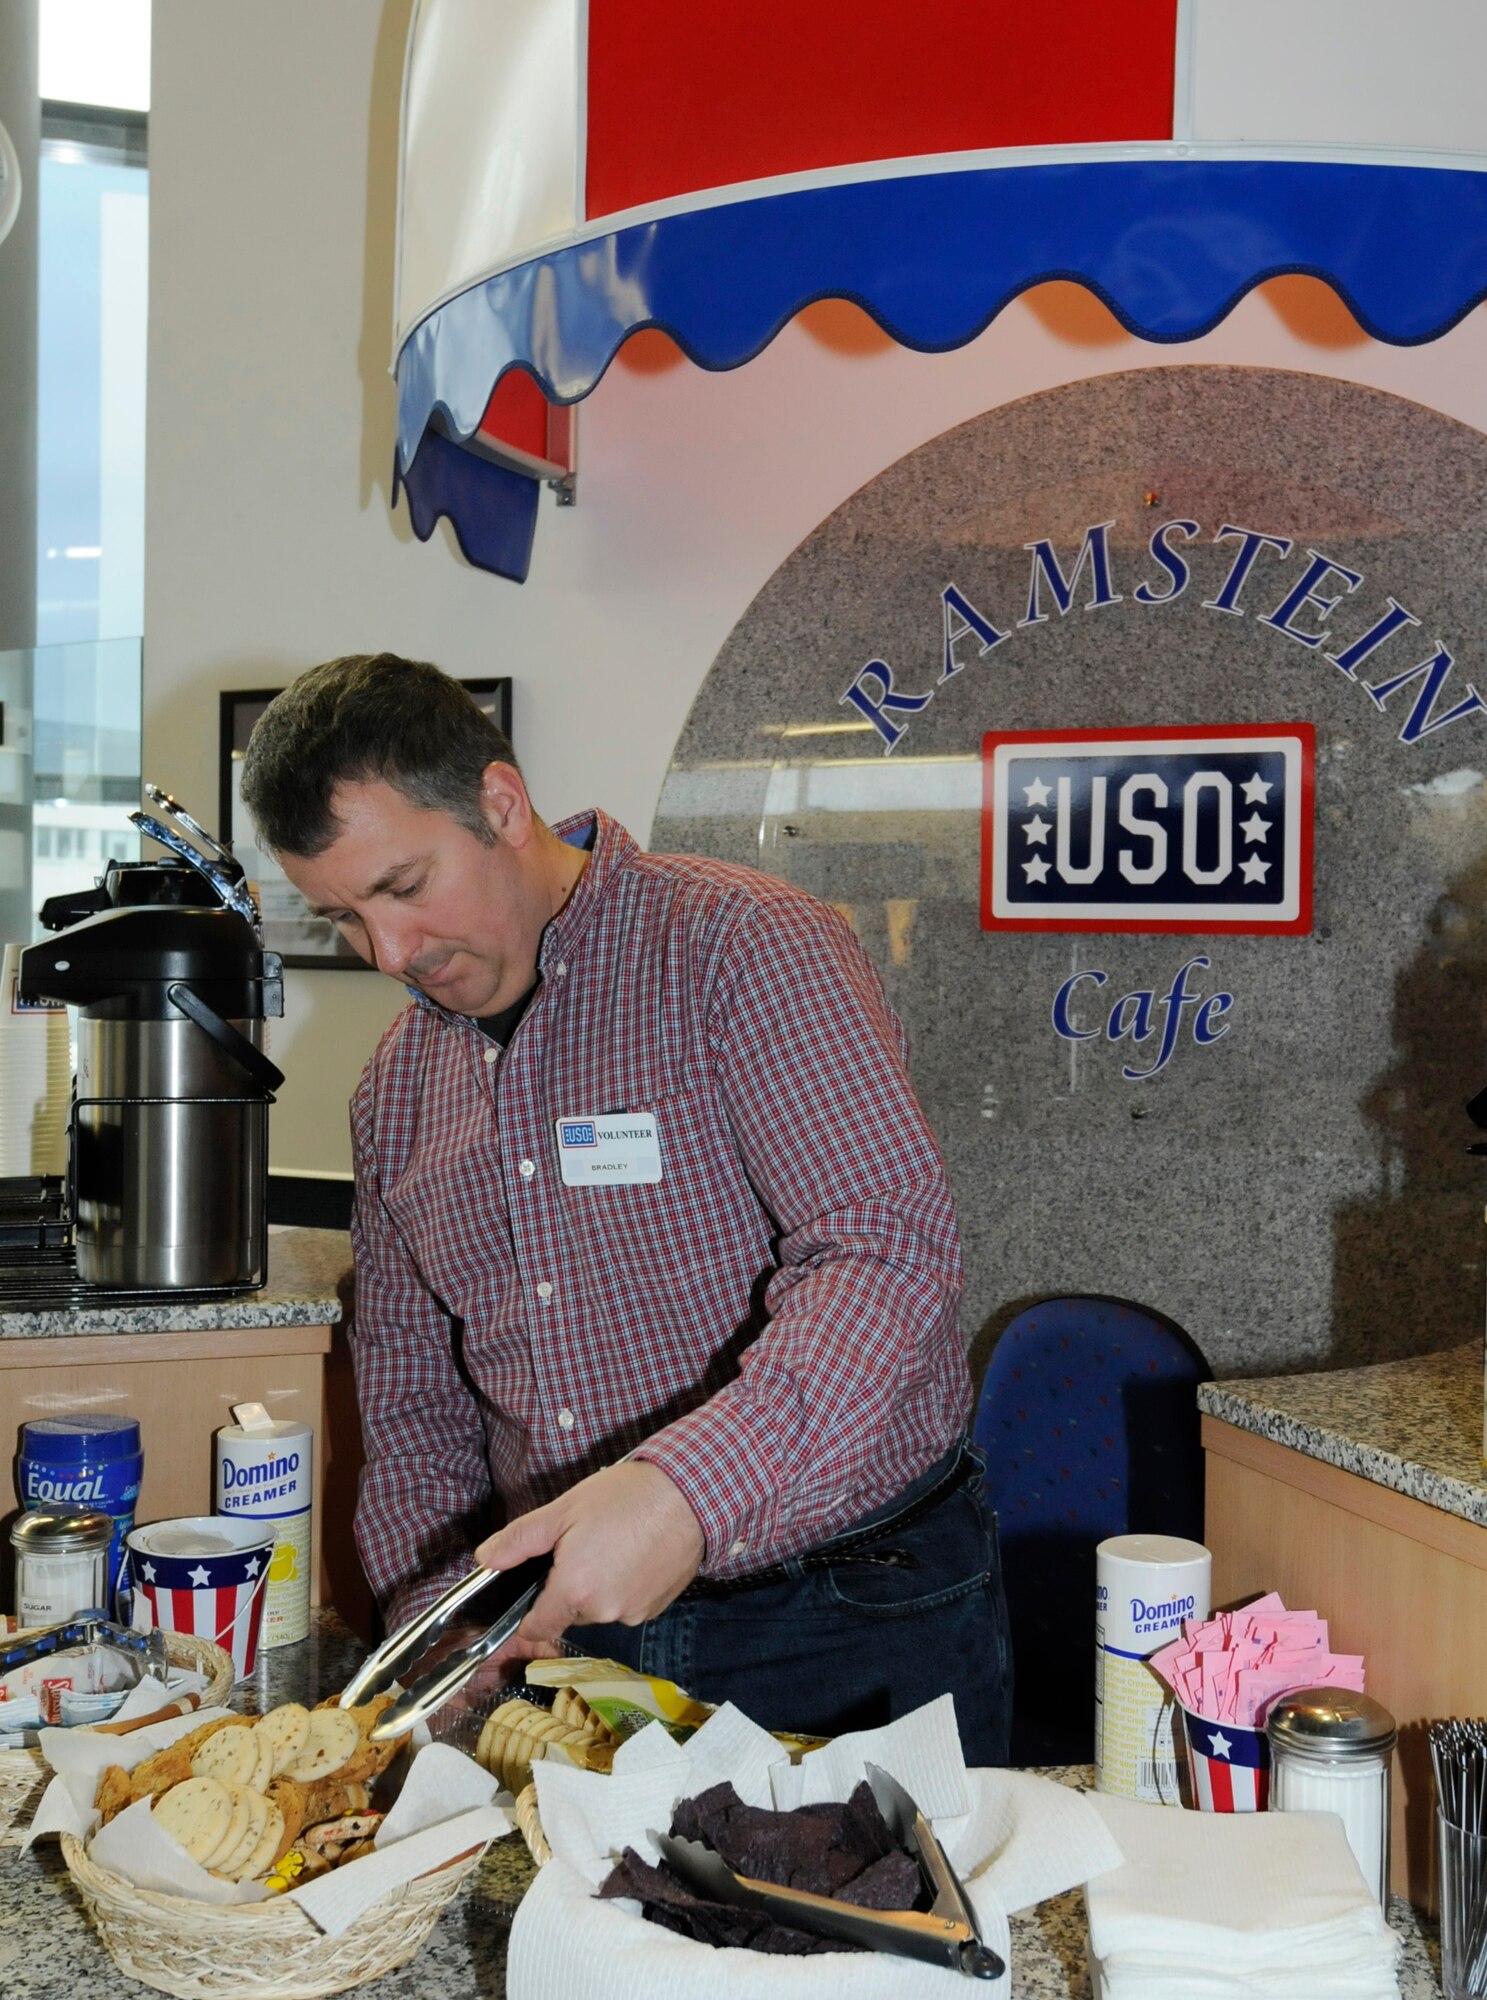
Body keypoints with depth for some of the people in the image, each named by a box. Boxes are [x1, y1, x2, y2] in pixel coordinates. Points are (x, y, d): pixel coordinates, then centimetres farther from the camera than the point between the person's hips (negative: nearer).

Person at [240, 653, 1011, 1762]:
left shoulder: (747, 945, -12)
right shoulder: (398, 1086, 9)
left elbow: (890, 1249, -24)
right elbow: (413, 1394, 17)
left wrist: (689, 1489, -36)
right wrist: (445, 1611, 0)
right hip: (566, 1636, 5)